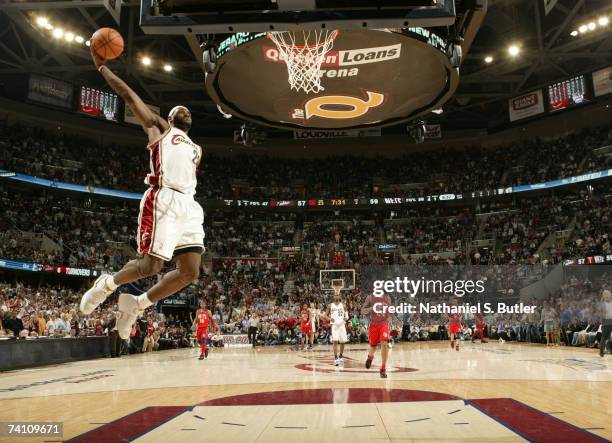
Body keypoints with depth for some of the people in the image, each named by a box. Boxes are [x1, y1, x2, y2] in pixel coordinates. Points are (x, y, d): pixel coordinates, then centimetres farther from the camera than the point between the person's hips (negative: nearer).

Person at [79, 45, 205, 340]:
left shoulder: (196, 149, 33)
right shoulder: (158, 127, 19)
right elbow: (128, 94, 16)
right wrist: (102, 67, 21)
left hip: (189, 206, 6)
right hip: (163, 200, -5)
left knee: (190, 273, -6)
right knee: (150, 266, -10)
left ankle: (136, 304, 12)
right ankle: (108, 284, 21)